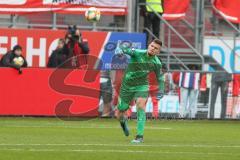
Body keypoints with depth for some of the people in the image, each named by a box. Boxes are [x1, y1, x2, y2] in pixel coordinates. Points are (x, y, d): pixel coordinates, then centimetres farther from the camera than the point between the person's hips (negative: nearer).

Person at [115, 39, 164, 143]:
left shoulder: (156, 63, -10)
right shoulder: (138, 53, -21)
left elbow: (159, 77, 6)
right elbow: (126, 50, -37)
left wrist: (161, 90, -6)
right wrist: (122, 50, -61)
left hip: (141, 86, 1)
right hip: (127, 86, -1)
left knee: (141, 105, -28)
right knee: (120, 115, 8)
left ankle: (140, 136, -21)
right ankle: (123, 121, 48)